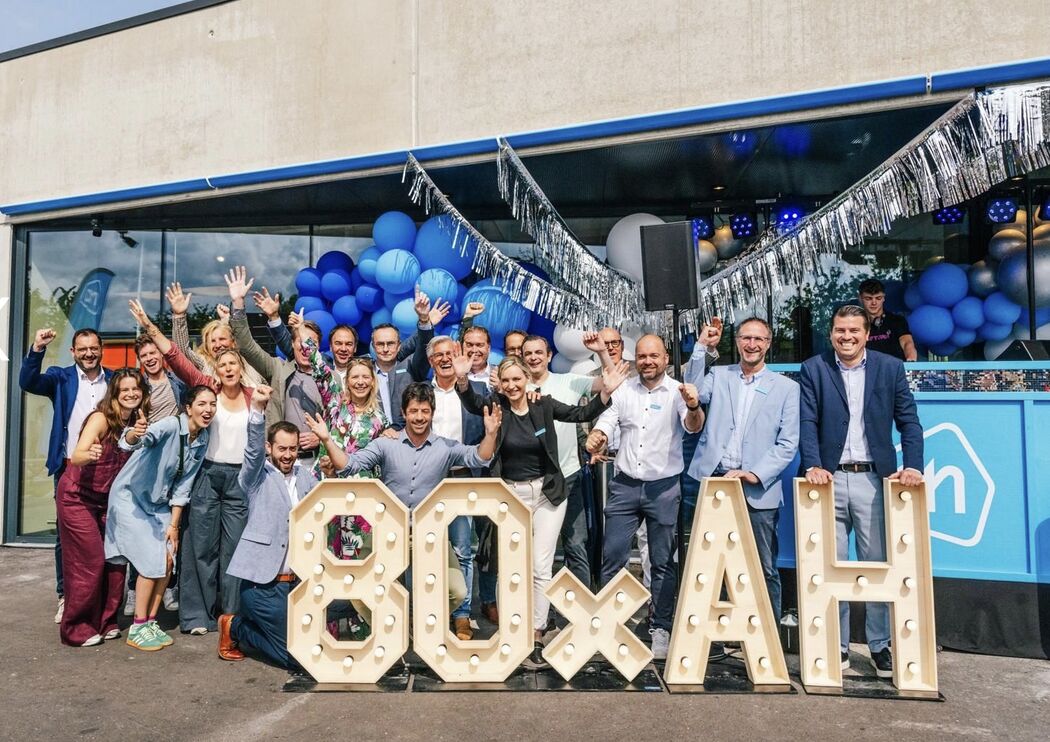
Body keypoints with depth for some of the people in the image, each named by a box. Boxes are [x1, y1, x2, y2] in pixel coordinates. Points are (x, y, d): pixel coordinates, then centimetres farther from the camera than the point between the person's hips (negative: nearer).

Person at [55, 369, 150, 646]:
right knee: (90, 562, -5)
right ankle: (77, 628, 11)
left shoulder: (136, 424, -1)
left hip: (106, 499, 6)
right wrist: (89, 455, -54)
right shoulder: (101, 418, -20)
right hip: (77, 496, -6)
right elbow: (76, 456, -33)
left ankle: (104, 622, 18)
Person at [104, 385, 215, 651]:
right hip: (131, 497, -7)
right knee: (153, 560, -12)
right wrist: (134, 434, -68)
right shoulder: (170, 426, -25)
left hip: (158, 503, 7)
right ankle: (138, 628, 3)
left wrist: (174, 524, -2)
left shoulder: (202, 441, -5)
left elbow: (182, 485, 1)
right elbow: (131, 442, -44)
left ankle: (150, 621, 16)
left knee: (168, 560, -1)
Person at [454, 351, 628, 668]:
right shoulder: (496, 405, -5)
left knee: (541, 568, 0)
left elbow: (582, 414, -5)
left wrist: (606, 392, -21)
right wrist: (462, 379, -44)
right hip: (510, 495, 0)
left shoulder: (544, 404, -4)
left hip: (547, 493, 0)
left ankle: (536, 636, 11)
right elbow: (472, 403, -23)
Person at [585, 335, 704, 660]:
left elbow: (693, 426, -21)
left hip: (664, 487, -2)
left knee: (663, 562, 7)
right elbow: (606, 421, 5)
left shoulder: (677, 392, -6)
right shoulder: (624, 390, 5)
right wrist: (596, 435, -19)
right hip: (625, 485, 3)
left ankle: (661, 628, 21)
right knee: (612, 555, 5)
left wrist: (694, 407, -44)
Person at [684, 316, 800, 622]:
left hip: (758, 490, -1)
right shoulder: (719, 376, 12)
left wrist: (754, 474, -11)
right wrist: (701, 347, -10)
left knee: (765, 569, 4)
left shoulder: (786, 387, 6)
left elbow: (788, 444, 1)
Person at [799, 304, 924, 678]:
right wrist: (813, 466, -16)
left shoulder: (890, 367, 6)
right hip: (830, 479, 0)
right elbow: (807, 422, -3)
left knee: (878, 564, 7)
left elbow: (908, 421, 4)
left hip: (874, 479, 1)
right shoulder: (813, 369, 4)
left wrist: (913, 466, -10)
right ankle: (836, 644, 17)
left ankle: (880, 644, 21)